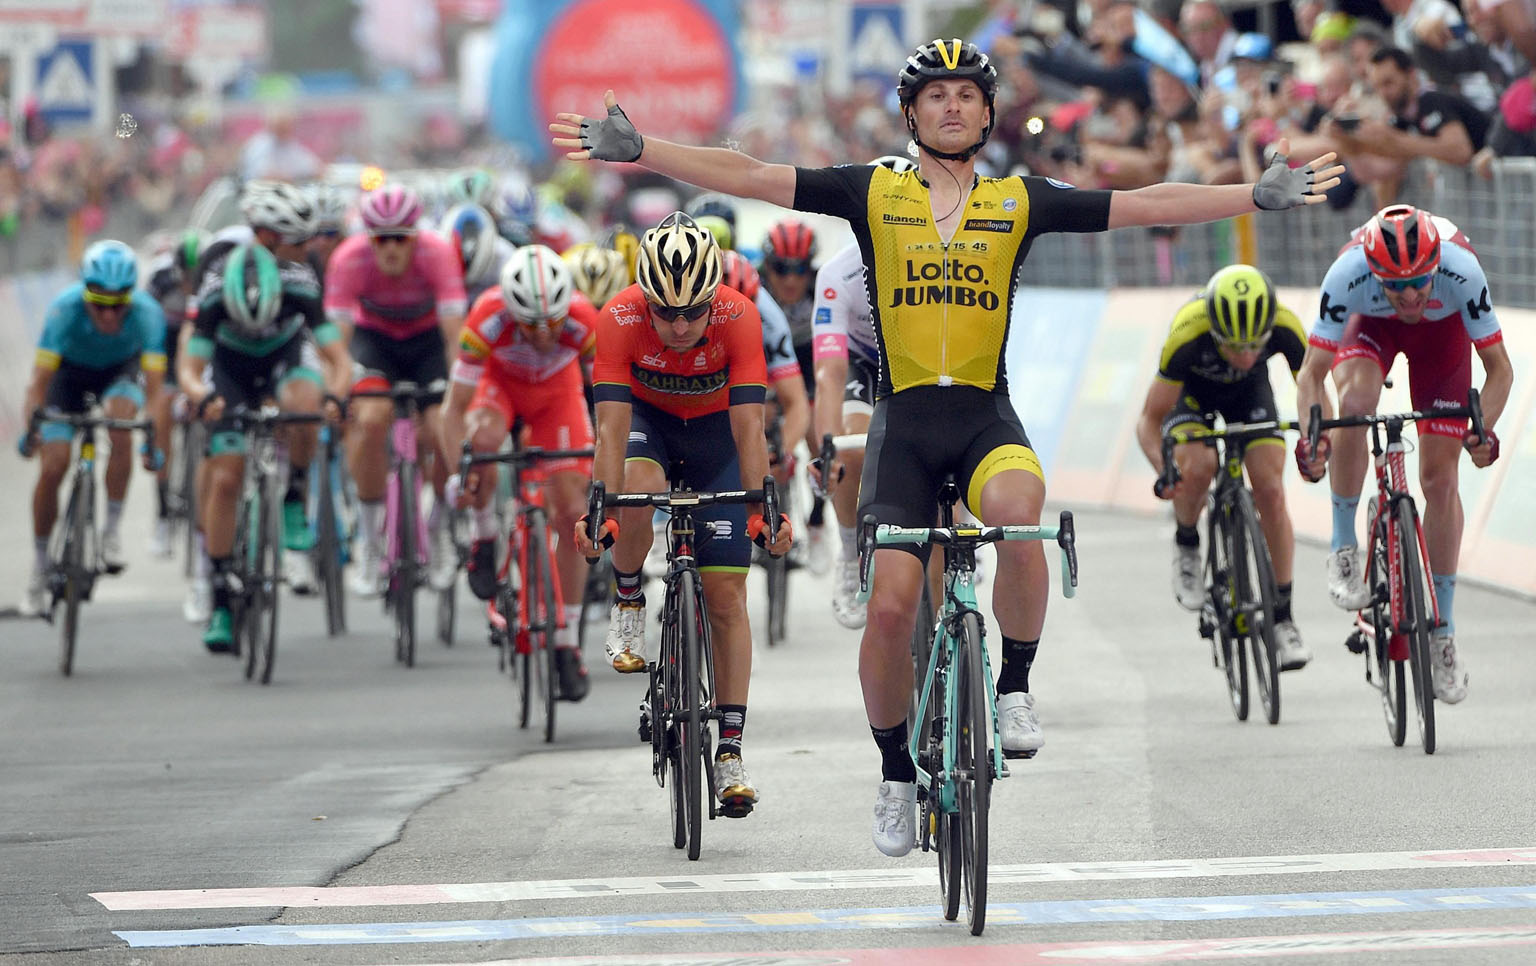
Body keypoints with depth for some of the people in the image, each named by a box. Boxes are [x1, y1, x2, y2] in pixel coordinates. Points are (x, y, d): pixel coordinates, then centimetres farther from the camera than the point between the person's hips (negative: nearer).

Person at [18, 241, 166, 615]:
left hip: (120, 371, 0)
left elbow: (154, 384, -37)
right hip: (70, 371, 0)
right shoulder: (65, 309, -36)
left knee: (120, 424, -32)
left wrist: (154, 443, -48)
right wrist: (29, 432, -48)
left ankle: (112, 528, -15)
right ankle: (39, 566, 7)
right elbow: (40, 380, -35)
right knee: (52, 468, -11)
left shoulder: (147, 313, -34)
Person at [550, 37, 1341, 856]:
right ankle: (895, 771, 14)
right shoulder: (873, 194, 4)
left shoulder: (1019, 202, 7)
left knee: (1015, 509, -34)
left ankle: (1015, 688, -13)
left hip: (987, 416, 0)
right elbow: (749, 177, -2)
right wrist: (636, 151, -12)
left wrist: (1258, 197, -4)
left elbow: (1142, 206, 3)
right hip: (904, 419, 0)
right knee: (890, 604, -9)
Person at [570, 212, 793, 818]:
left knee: (726, 594, -6)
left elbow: (749, 426, -35)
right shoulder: (621, 319, -31)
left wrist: (760, 508, -43)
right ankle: (628, 603, -7)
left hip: (715, 431, 0)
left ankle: (730, 751, -1)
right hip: (648, 420, 0)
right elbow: (611, 426, -35)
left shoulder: (738, 318, -32)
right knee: (639, 488, -37)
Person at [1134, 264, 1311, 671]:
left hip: (1250, 391, 2)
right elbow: (1150, 419, -31)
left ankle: (1283, 617, -3)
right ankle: (1186, 545, 4)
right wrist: (1163, 468, -49)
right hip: (1191, 389, -2)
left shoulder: (1285, 327, -36)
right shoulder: (1188, 334, -41)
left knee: (1270, 492, -14)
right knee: (1197, 468, -29)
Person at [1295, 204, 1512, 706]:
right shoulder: (1348, 276, -39)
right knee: (1355, 400, -34)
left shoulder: (1461, 272, -39)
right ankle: (1344, 547, -14)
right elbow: (1312, 372, -32)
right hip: (1369, 324, 0)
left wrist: (1484, 430, -45)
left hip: (1440, 328, 0)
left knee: (1440, 476, -3)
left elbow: (1499, 367, -28)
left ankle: (1443, 635, 7)